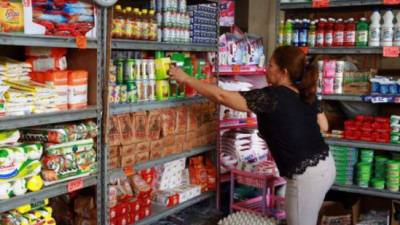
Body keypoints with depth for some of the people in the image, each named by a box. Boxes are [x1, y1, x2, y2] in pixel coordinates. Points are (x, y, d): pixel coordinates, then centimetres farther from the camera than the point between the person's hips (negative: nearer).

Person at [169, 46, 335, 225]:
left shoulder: (271, 97, -19)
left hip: (307, 176, -8)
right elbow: (323, 126, 16)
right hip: (325, 166, 8)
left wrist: (186, 79, -9)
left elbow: (221, 96, -17)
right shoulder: (307, 94, 5)